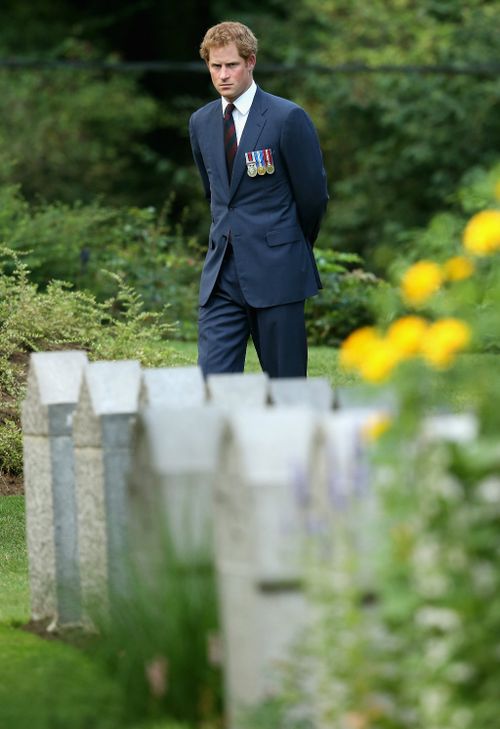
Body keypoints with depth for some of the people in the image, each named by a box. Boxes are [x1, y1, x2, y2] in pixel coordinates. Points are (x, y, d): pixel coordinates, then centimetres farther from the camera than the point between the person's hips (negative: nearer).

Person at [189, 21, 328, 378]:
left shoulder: (288, 118, -8)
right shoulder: (201, 122, 10)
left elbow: (313, 194, 0)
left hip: (276, 269, -4)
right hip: (222, 273, 5)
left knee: (286, 384, 2)